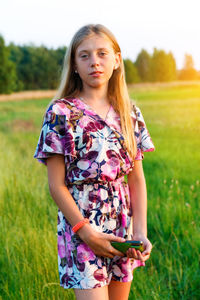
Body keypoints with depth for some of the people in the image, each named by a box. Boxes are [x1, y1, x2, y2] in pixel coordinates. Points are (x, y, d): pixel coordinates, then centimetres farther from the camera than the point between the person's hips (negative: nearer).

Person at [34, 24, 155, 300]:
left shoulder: (130, 114, 6)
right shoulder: (60, 113, -6)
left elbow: (137, 179, 6)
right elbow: (57, 185, -8)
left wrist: (141, 232, -3)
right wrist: (86, 232, -13)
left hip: (123, 227, 5)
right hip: (80, 227, -4)